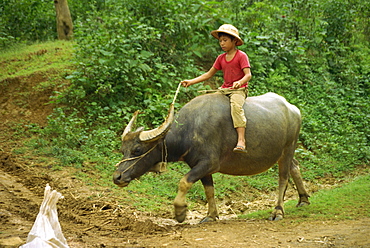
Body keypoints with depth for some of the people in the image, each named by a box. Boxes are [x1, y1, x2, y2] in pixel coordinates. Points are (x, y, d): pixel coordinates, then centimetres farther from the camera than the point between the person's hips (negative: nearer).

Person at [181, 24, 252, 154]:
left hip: (239, 90, -7)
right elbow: (208, 74, 18)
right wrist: (191, 81, 8)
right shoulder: (221, 58, 15)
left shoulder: (241, 56, -4)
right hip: (224, 89, 7)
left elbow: (248, 74, -13)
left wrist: (240, 82, -35)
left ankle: (241, 141, -46)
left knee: (236, 105, -36)